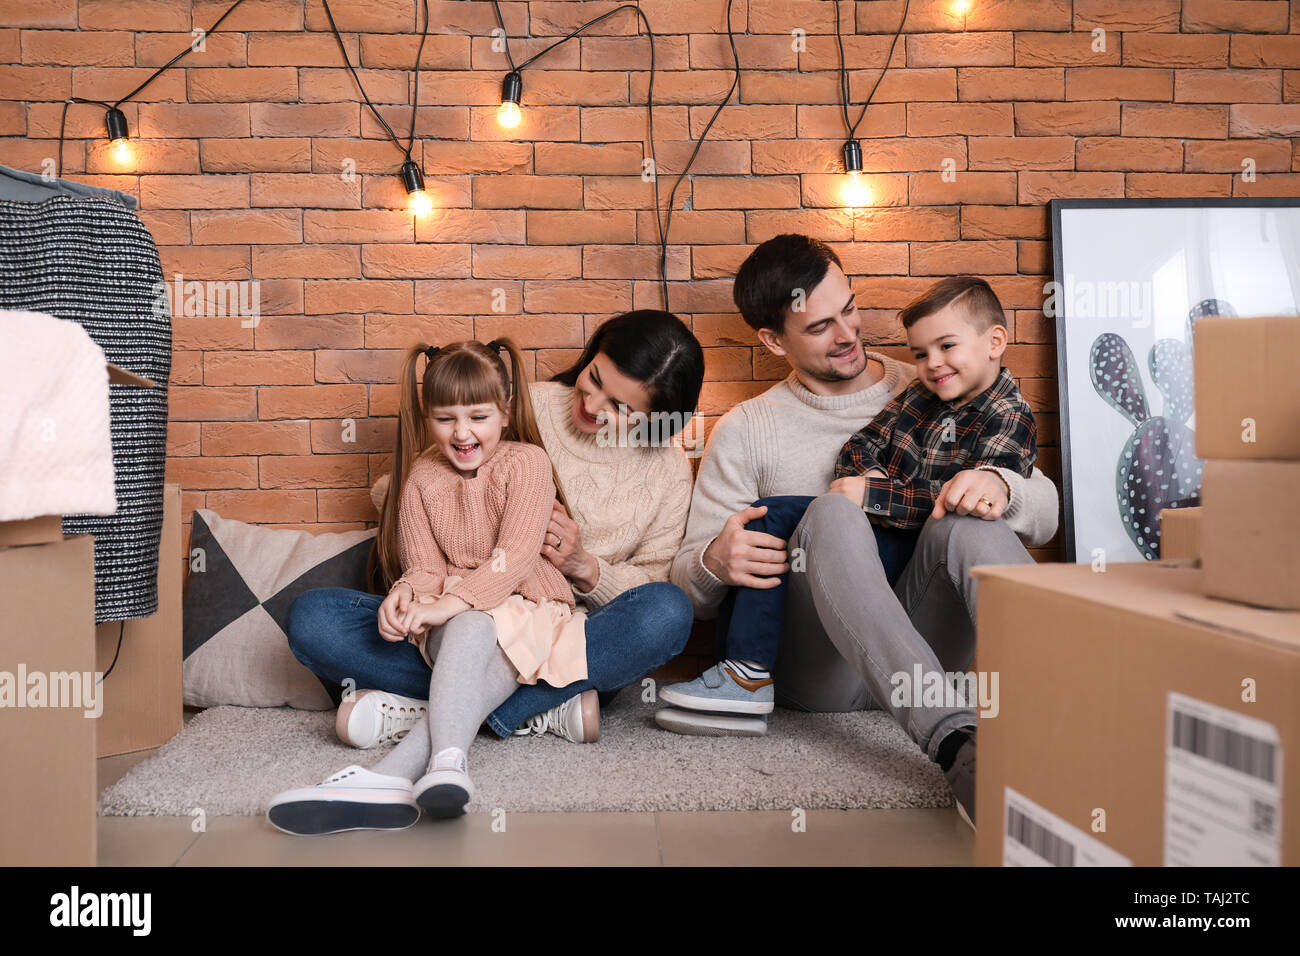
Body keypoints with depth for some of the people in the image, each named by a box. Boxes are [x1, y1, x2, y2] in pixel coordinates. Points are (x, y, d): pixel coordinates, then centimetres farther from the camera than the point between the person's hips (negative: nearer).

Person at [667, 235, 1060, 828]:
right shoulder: (745, 432, 10)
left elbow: (1045, 516, 10)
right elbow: (686, 590, 8)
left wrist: (1001, 487, -14)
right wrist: (715, 561, -17)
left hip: (928, 645, 2)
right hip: (816, 674, -1)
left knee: (965, 522, -27)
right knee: (832, 513, -30)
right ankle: (956, 744, -49)